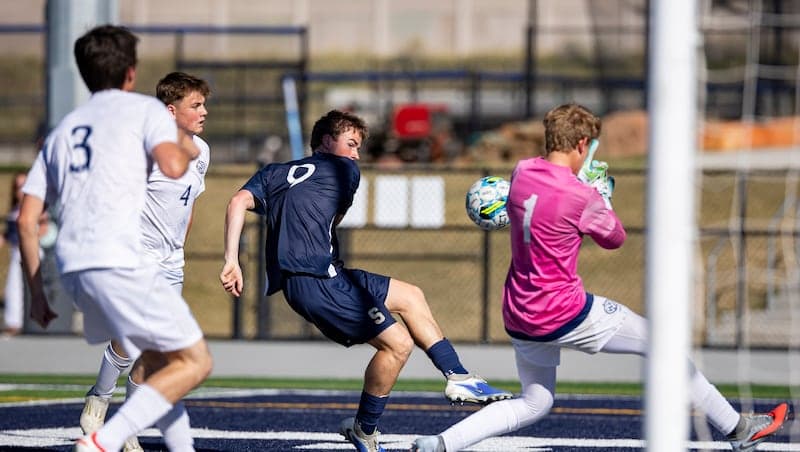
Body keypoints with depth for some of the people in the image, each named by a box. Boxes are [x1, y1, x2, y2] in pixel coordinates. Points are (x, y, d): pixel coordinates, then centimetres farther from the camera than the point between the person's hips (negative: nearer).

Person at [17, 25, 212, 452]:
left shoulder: (62, 129, 25)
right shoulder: (145, 109, 8)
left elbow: (27, 220, 19)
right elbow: (172, 166, -13)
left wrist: (37, 292, 24)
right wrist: (186, 149, 11)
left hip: (71, 268, 7)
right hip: (120, 259, -7)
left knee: (156, 360, 22)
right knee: (194, 362, -3)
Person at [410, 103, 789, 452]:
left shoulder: (521, 172, 0)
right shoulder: (581, 197, -20)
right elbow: (615, 238, 0)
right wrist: (601, 196, 14)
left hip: (518, 317, 7)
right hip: (566, 315, -7)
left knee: (534, 404, 22)